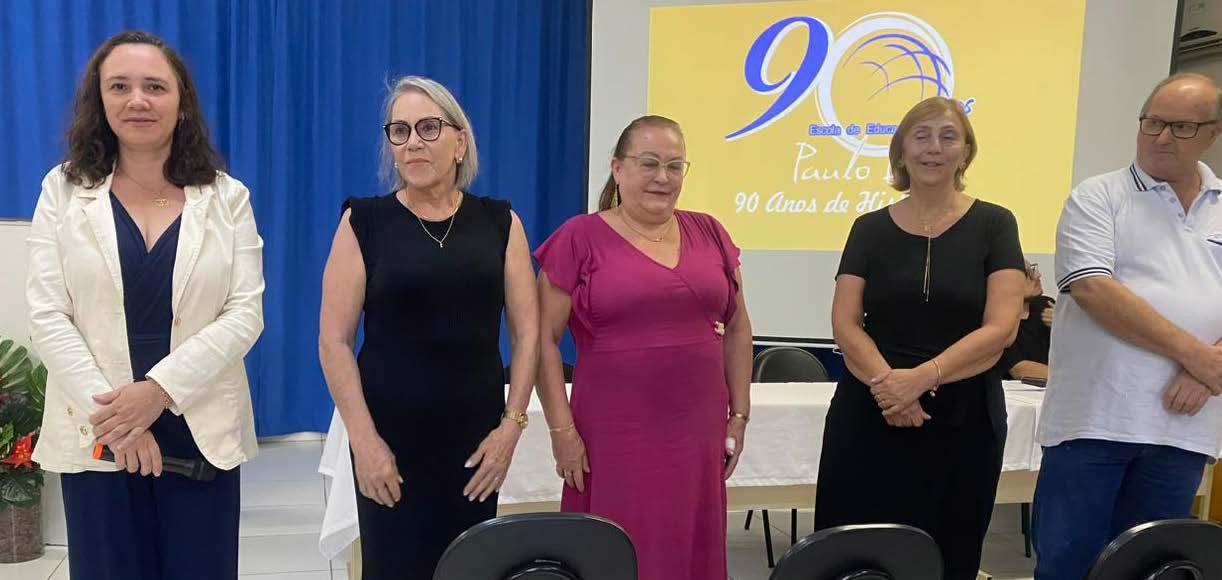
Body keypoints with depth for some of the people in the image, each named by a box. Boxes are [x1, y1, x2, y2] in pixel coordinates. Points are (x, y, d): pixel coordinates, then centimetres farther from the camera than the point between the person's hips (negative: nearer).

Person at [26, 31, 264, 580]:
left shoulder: (227, 197, 2)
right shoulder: (64, 189, 3)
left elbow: (245, 314, -5)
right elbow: (46, 316, -3)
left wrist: (159, 389, -17)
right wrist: (113, 414, -14)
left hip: (201, 432, 0)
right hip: (95, 435, 0)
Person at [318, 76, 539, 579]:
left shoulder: (498, 222, 4)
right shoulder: (365, 222, -1)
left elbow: (527, 331, 4)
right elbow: (334, 340, -4)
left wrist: (512, 423, -3)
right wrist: (363, 437, -10)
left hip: (477, 435, 2)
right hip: (390, 436, -2)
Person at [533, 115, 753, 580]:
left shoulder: (708, 233, 8)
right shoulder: (580, 238, -3)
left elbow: (737, 330, 14)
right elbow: (543, 340, -3)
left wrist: (739, 416, 10)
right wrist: (562, 429, -8)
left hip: (697, 433, 4)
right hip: (613, 435, -3)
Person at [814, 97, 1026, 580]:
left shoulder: (993, 225, 1)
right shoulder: (871, 228, 5)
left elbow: (1000, 327, -8)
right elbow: (845, 326, -2)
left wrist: (923, 377, -20)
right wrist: (886, 383, -19)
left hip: (963, 418, 0)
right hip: (869, 416, 1)